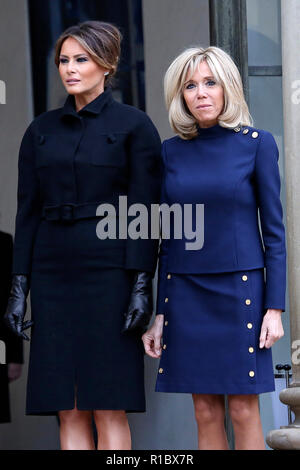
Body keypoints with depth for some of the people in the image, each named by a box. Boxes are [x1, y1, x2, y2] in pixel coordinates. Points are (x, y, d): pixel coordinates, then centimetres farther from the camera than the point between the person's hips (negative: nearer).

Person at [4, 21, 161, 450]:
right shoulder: (41, 130, 13)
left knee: (109, 408, -4)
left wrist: (142, 285, -13)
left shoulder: (134, 125, 0)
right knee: (69, 411, 3)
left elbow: (145, 210, -5)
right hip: (53, 273, 4)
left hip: (109, 272, -4)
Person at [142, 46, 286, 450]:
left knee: (243, 409, -1)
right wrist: (159, 314, 7)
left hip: (240, 290, -3)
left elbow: (273, 229, -2)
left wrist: (275, 307, -8)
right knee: (206, 412, 5)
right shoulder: (171, 151, 6)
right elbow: (168, 236, 10)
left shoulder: (257, 143, -2)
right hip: (185, 293, 3)